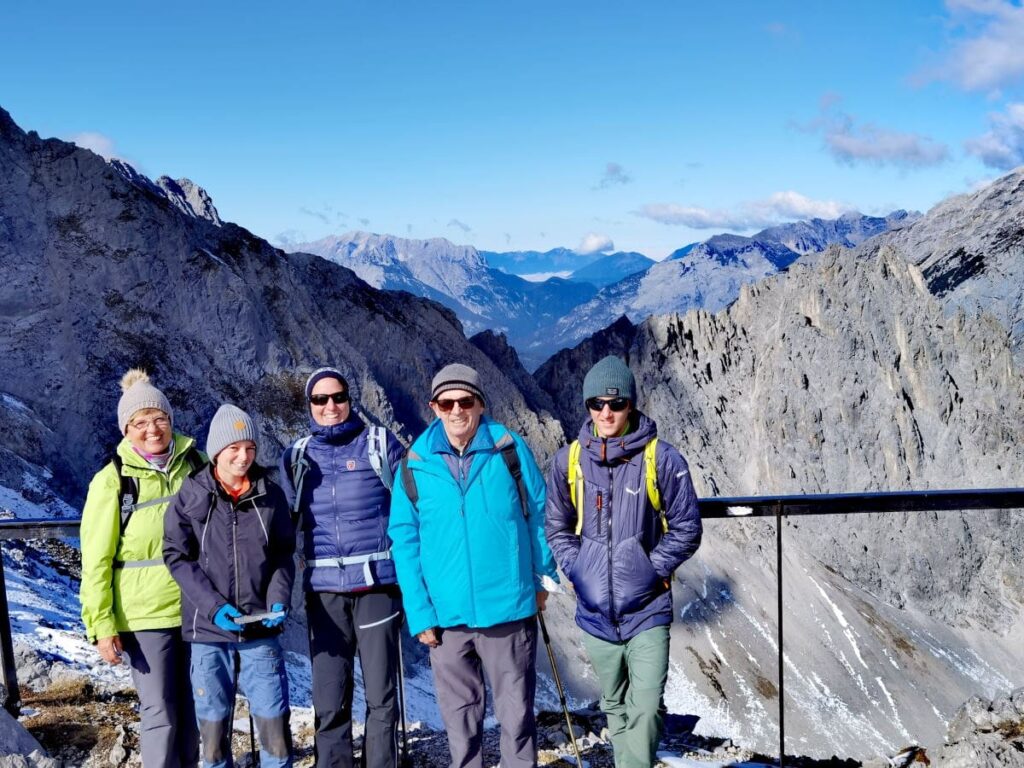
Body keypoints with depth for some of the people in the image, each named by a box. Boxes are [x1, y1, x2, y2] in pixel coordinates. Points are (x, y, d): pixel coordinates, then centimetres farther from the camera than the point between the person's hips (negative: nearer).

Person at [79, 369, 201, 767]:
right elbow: (95, 561, -8)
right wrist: (101, 625, -12)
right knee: (160, 714, 0)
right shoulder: (113, 480, -7)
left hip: (198, 610, 4)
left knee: (193, 709, 14)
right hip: (144, 615, -3)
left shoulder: (195, 464, 2)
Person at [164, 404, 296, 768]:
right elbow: (177, 556, -3)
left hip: (261, 628, 1)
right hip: (208, 629, -1)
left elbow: (284, 553, 8)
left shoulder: (271, 495, 2)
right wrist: (214, 606, -14)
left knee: (274, 722, 3)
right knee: (213, 725, 7)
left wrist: (279, 599, -9)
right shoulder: (190, 496, -3)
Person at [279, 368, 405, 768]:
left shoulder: (381, 443, 1)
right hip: (324, 588, 2)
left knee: (381, 693, 3)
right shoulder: (296, 455, 10)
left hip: (377, 582, -2)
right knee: (328, 700, 4)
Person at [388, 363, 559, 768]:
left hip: (508, 607, -1)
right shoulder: (415, 464, -3)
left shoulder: (510, 449, -5)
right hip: (446, 614, 2)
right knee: (459, 714, 15)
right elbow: (404, 542, 0)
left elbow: (538, 515, 3)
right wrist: (419, 612, -5)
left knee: (516, 710, 11)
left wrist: (542, 579, 5)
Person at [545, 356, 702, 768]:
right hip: (595, 610, 3)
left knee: (647, 707, -9)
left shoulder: (661, 458, -10)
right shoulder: (569, 459, -1)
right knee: (615, 706, 18)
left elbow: (686, 527, -4)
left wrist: (653, 570, -11)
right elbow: (557, 525, 10)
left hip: (646, 610, -3)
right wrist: (575, 570, -1)